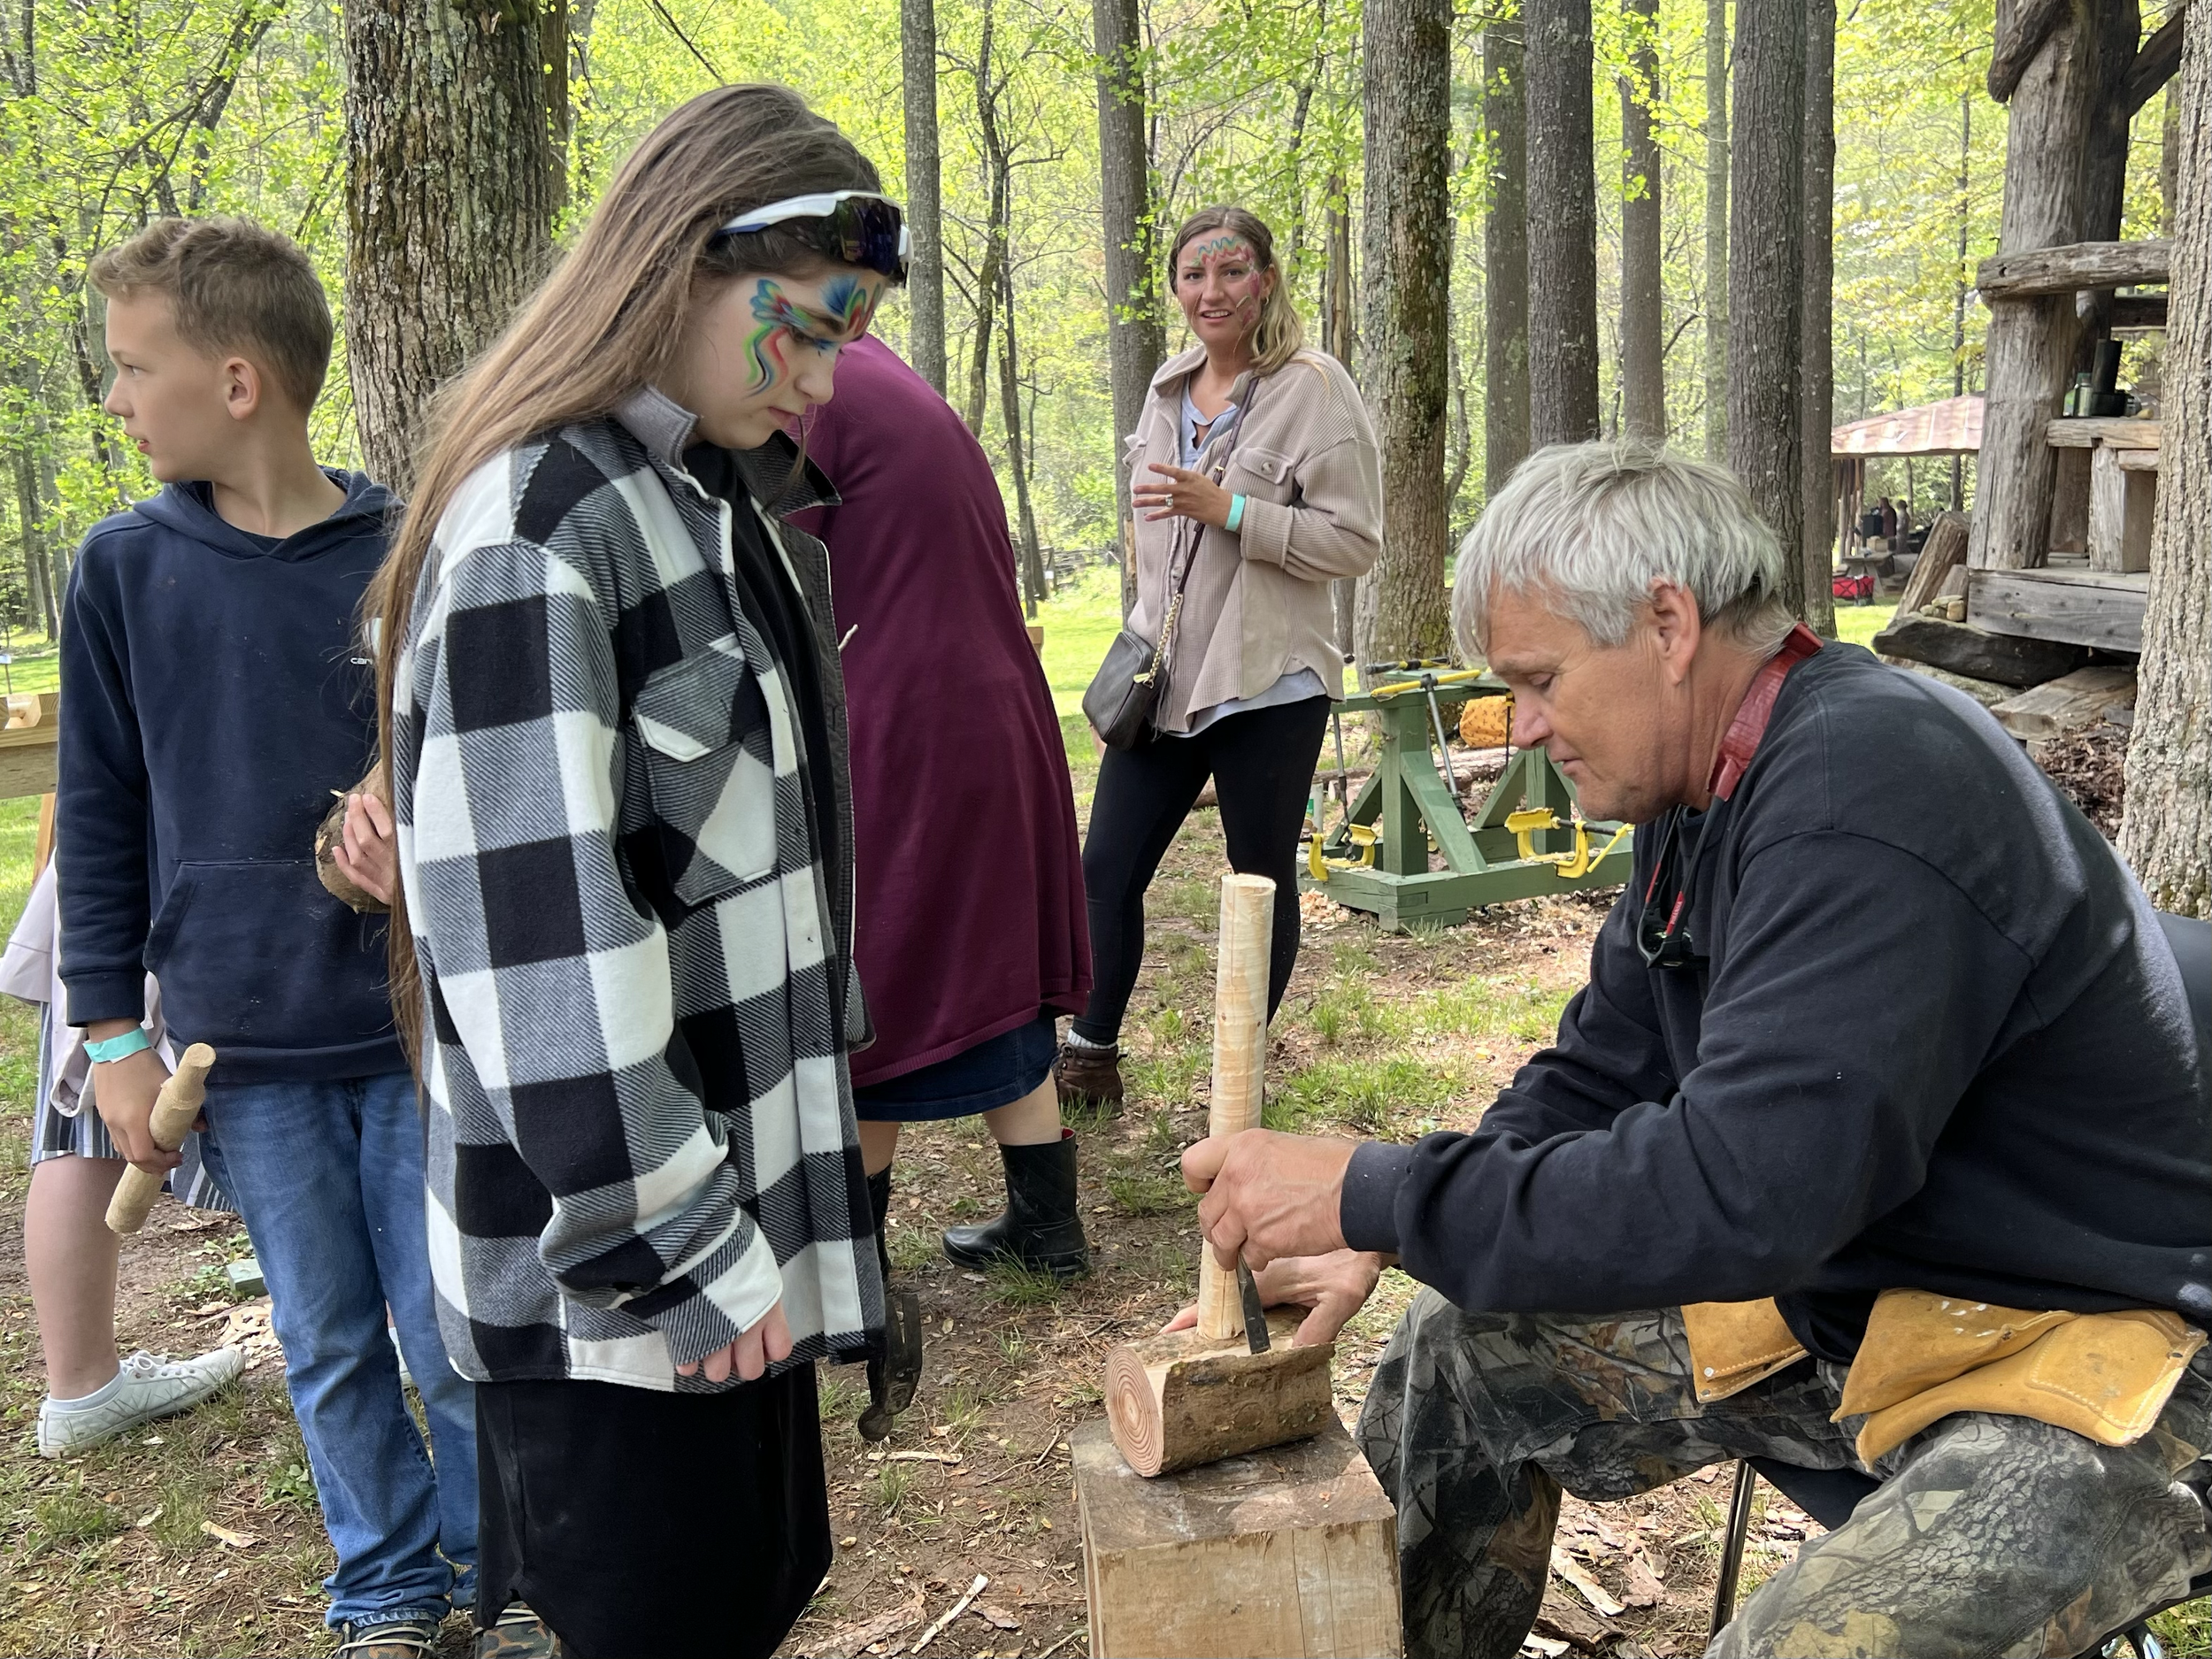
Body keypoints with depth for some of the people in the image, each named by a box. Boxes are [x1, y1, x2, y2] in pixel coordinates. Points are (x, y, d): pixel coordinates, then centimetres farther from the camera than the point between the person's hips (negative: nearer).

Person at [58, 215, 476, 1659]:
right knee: (331, 1349, 13)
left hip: (421, 1031, -2)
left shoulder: (411, 554, -6)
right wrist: (114, 1030, 3)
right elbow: (99, 819, 5)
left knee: (457, 1340, 4)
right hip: (243, 1048, 2)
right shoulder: (126, 569, 1)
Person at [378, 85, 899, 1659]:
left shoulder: (727, 503, 9)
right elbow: (535, 943, -24)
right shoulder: (533, 533, -19)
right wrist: (681, 1250, -18)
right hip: (617, 1272, -8)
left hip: (744, 1203, 8)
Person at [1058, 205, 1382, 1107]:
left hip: (1267, 684, -6)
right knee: (1106, 867, 5)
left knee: (1262, 880, 6)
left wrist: (1230, 509, -21)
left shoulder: (1314, 388, -8)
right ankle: (1089, 1057, 20)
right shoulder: (1169, 388, 13)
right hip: (1163, 677, 6)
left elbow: (1356, 540, -13)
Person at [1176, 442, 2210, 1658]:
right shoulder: (1711, 791, 4)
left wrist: (1373, 1197, -28)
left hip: (2083, 1348, -9)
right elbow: (1596, 1078, 10)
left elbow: (1741, 1191, -34)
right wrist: (1375, 1242, -4)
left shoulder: (1872, 798, -27)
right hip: (1840, 1282, 9)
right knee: (1459, 1354, 7)